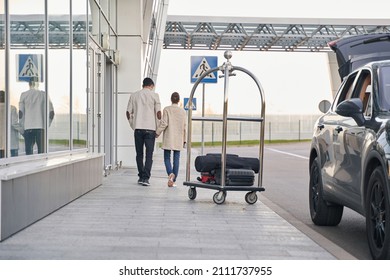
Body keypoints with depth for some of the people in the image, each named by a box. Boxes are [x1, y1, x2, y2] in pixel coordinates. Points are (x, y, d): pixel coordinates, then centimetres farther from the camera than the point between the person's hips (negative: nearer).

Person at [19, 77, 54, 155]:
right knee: (41, 150, 4)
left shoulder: (24, 95, 4)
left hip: (28, 128, 0)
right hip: (41, 127, 0)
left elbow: (20, 113, 1)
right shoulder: (44, 94, 3)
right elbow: (51, 113, 0)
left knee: (29, 151, 3)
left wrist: (23, 126, 10)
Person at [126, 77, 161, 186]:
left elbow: (128, 113, 8)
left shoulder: (134, 95, 9)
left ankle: (141, 176, 17)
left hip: (138, 128, 3)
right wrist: (158, 128, 5)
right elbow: (158, 113, -5)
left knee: (139, 154, 13)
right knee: (149, 155, -2)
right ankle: (145, 178, -11)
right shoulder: (154, 95, 0)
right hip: (150, 128, -3)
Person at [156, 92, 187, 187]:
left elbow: (164, 123, -11)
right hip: (178, 139, 2)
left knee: (167, 158, 5)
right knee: (176, 159, 5)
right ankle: (173, 180, 4)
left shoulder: (167, 109, -4)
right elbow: (184, 127, 5)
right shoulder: (183, 111, 4)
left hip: (168, 138, -2)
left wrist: (157, 132, 0)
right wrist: (184, 140, 11)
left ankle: (170, 173, -20)